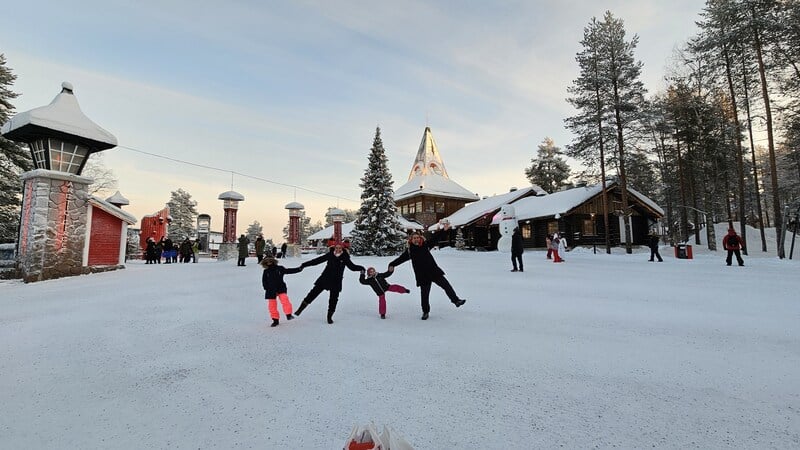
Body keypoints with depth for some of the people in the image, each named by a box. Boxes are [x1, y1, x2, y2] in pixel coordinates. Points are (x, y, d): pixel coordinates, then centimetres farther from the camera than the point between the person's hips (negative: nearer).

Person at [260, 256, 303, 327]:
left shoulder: (280, 268, -1)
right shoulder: (266, 272, 3)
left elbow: (289, 271, 0)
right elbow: (264, 281, 9)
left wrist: (299, 269, -8)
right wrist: (267, 288, -2)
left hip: (281, 289, -2)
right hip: (271, 291, 2)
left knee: (284, 300, -24)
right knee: (272, 305, 4)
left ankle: (288, 314, -14)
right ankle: (275, 320, 18)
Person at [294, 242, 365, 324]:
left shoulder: (345, 258, -5)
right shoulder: (330, 255, -4)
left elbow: (352, 266, -1)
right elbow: (317, 260, 1)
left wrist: (361, 268, -19)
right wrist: (305, 264, 2)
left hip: (336, 282, 0)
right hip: (325, 279, 0)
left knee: (333, 299, 5)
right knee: (314, 293, 0)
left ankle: (329, 316, 23)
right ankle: (301, 308, 15)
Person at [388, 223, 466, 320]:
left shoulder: (425, 246, 3)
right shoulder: (409, 251, 1)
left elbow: (434, 238, 0)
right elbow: (400, 259, 2)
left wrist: (443, 230, -8)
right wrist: (392, 265, -8)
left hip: (434, 271, 1)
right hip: (422, 276, -1)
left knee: (446, 285, -3)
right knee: (424, 294, 7)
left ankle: (456, 300, 10)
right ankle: (425, 312, 24)